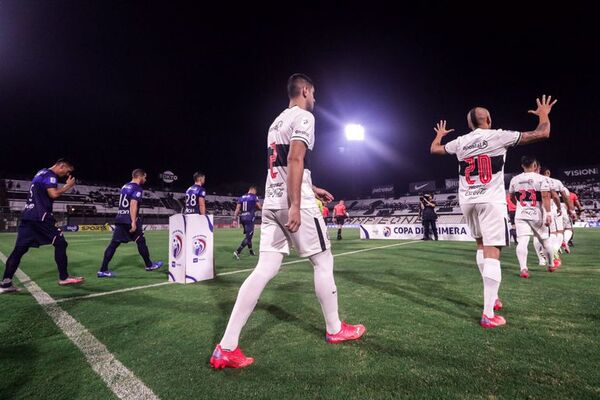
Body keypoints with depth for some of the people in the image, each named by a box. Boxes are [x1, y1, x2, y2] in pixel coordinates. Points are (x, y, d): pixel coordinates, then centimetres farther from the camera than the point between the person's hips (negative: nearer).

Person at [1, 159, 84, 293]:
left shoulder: (41, 173, 23)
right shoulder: (50, 175, -7)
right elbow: (53, 194, -20)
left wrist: (66, 186, 16)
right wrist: (68, 186, -5)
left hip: (27, 215, 10)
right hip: (40, 216, -10)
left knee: (19, 249, 6)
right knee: (60, 243, -3)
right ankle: (64, 277, 0)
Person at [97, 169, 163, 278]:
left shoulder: (125, 186, 17)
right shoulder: (137, 189, -9)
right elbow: (133, 205, -20)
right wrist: (133, 222, -24)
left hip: (120, 219, 8)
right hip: (130, 220, -8)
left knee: (113, 244, 5)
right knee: (141, 242, 6)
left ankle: (103, 270, 3)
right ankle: (149, 265, 18)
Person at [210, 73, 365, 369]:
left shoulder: (277, 121, 24)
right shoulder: (304, 117, -3)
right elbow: (295, 160, -18)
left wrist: (312, 189, 35)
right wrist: (296, 205, -24)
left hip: (271, 202, 8)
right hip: (293, 203, -8)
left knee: (265, 269, 3)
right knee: (323, 261, 8)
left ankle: (226, 348, 1)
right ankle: (335, 329, 24)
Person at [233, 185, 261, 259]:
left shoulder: (241, 198, 12)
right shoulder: (254, 197, -3)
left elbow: (237, 209, 5)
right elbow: (259, 207, -1)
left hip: (242, 218, 7)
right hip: (250, 218, -7)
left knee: (248, 235, 21)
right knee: (248, 237, -5)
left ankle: (251, 251, 32)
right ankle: (237, 252, -17)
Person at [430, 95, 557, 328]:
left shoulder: (460, 142, 8)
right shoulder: (498, 136, -3)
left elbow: (434, 149, 25)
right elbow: (542, 134, 1)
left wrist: (439, 134, 44)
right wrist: (544, 115, 21)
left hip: (467, 201, 5)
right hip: (490, 201, -5)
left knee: (482, 246, 21)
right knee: (492, 253, -8)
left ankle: (492, 297, 27)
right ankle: (488, 315, -11)